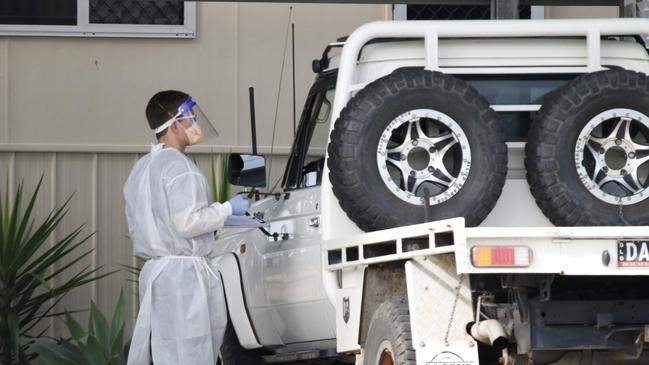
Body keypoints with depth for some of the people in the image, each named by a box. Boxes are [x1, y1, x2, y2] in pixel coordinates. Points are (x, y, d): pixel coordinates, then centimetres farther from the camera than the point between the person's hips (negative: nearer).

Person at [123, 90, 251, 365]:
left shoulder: (141, 169, 17)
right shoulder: (179, 166, -12)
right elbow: (187, 222, -19)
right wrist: (227, 209, -7)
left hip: (153, 271, 9)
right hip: (183, 273, -9)